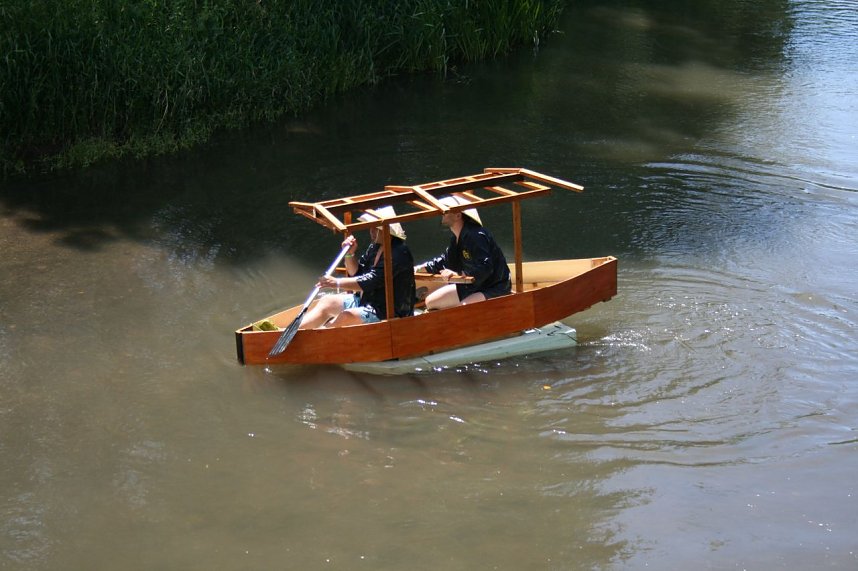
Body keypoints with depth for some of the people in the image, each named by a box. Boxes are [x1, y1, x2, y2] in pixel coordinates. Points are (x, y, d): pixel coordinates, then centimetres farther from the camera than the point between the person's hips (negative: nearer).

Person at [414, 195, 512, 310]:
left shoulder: (476, 236, -26)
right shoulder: (456, 237, 5)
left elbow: (485, 268, -33)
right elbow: (445, 260, 20)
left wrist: (457, 274, -32)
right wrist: (420, 268, 10)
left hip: (494, 288, -10)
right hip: (470, 285, 10)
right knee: (431, 302, 11)